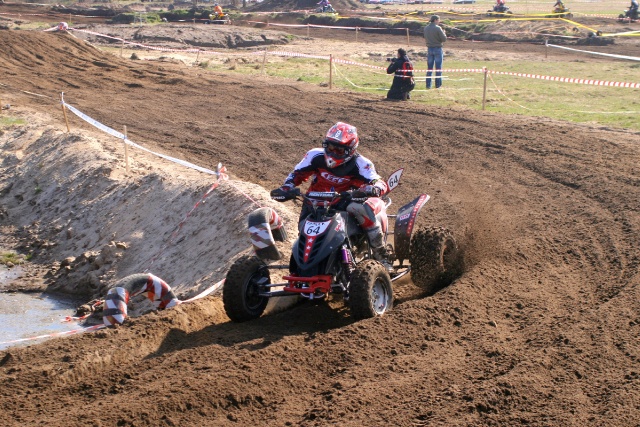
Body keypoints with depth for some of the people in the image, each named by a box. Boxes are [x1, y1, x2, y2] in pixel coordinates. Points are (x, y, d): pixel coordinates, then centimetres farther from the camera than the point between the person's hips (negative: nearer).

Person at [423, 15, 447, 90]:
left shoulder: (426, 28, 3)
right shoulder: (437, 28, -14)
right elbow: (444, 39, -12)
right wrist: (443, 33, 6)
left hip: (429, 49, 5)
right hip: (438, 49, -5)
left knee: (429, 68, 10)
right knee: (438, 68, 3)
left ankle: (428, 85, 8)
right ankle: (438, 84, 4)